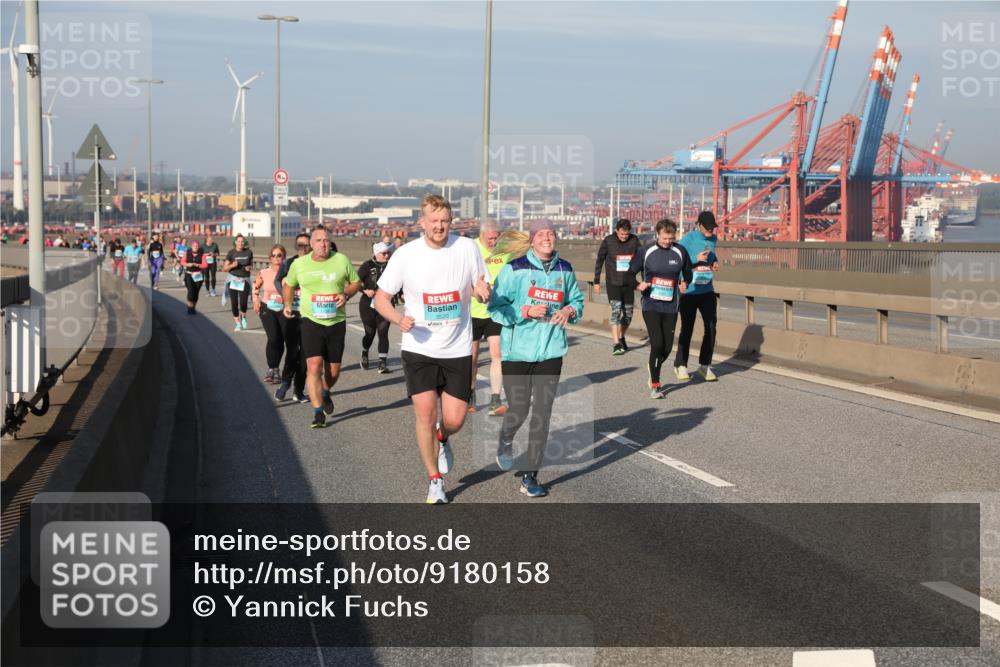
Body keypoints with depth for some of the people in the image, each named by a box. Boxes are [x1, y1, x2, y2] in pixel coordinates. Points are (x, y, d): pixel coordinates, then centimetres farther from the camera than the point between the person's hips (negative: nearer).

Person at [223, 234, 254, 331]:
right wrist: (232, 265, -20)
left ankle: (243, 316, 22)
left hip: (244, 280, 0)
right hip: (233, 279, 0)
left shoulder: (249, 252, 0)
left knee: (243, 303, -11)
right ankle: (237, 323, 16)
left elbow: (252, 264, 16)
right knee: (234, 303, 0)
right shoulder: (231, 253, -3)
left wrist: (250, 267, -7)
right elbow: (224, 268, 0)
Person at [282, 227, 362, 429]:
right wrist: (287, 304, 3)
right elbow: (288, 285, 19)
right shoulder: (299, 264, 2)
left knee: (333, 371, 8)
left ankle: (325, 393, 42)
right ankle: (318, 412, -10)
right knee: (314, 366, -16)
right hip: (311, 321, -1)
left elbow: (356, 282, 11)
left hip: (336, 322, 1)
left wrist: (346, 294, -8)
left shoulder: (341, 260, 1)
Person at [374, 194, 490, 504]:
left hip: (457, 348, 1)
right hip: (419, 348, -1)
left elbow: (480, 287, 8)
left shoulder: (466, 248, -3)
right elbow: (381, 297, 1)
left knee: (455, 420, -1)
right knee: (425, 413, -7)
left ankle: (442, 439, 38)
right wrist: (398, 319, -19)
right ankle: (435, 482, 12)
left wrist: (483, 291, -17)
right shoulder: (405, 254, -6)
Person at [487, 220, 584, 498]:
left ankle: (529, 477, 9)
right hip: (518, 351, -3)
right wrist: (526, 311, -20)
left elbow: (577, 300, 20)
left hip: (551, 351, 3)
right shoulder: (515, 269, -8)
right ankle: (505, 442, 38)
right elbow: (496, 308, -8)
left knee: (543, 413, 0)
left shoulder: (565, 270, 7)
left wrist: (570, 311, -3)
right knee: (519, 409, 0)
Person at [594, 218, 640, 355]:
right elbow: (599, 261, 2)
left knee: (628, 313, 9)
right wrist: (596, 282, 3)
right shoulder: (608, 241, -6)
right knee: (616, 310, -17)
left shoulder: (634, 240, -1)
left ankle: (622, 338, 33)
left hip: (629, 283, 3)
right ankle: (617, 344, -18)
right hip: (613, 283, -3)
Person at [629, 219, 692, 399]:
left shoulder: (680, 252, 2)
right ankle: (654, 386, -1)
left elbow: (687, 273, 16)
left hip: (671, 307, 3)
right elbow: (630, 273, 3)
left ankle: (653, 370, 37)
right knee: (657, 344, -13)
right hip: (651, 305, -3)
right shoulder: (646, 251, -5)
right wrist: (638, 285, -17)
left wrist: (685, 283, -5)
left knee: (667, 347, 5)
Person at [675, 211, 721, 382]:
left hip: (707, 291, 5)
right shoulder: (687, 240, -13)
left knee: (711, 328, 2)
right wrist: (696, 259, -25)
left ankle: (705, 365, 15)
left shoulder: (713, 238, 5)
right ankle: (680, 365, 18)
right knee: (687, 329, 3)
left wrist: (715, 262, 1)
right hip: (689, 292, -5)